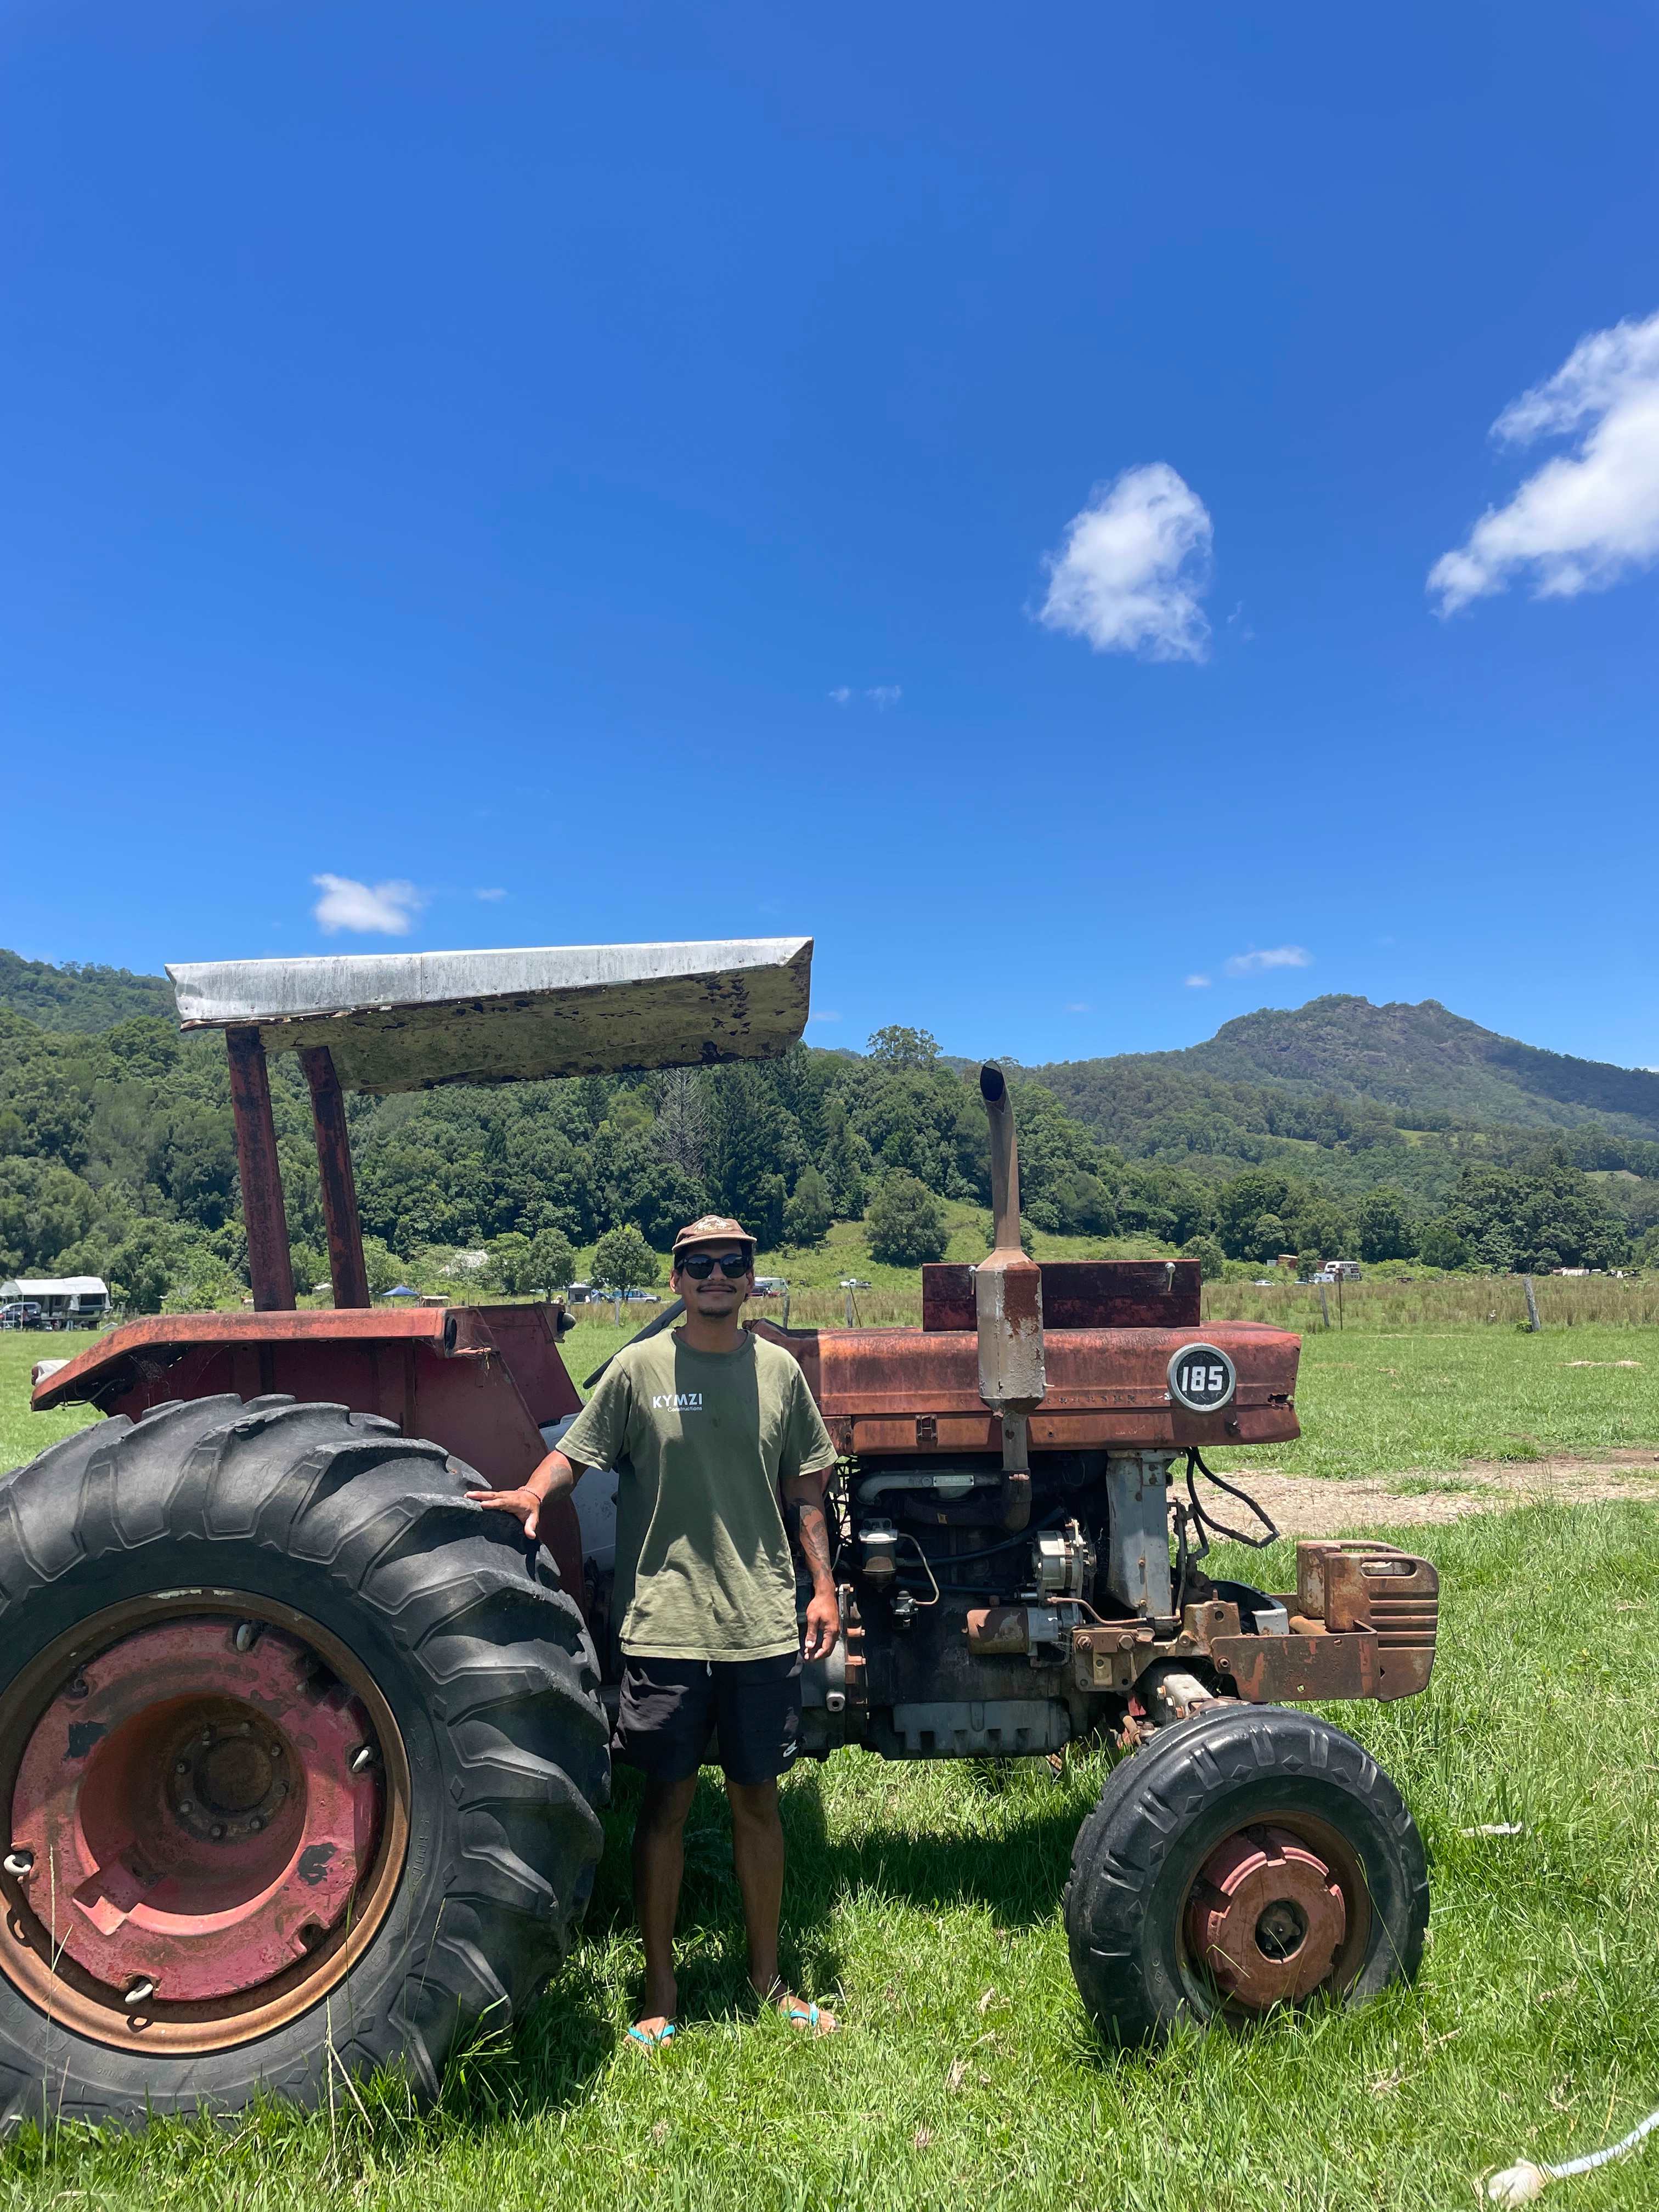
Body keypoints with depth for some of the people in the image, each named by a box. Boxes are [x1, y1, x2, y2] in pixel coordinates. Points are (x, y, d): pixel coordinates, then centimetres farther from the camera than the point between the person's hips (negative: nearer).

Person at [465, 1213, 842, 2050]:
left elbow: (803, 1488, 9)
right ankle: (660, 1990, 26)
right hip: (664, 1625, -2)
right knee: (666, 1802, 8)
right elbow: (576, 1452, -4)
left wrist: (824, 1587, 6)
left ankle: (767, 1978, 32)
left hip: (763, 1625, 3)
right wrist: (533, 1494, -25)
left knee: (758, 1800, 14)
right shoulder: (639, 1368, -4)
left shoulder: (779, 1371, 4)